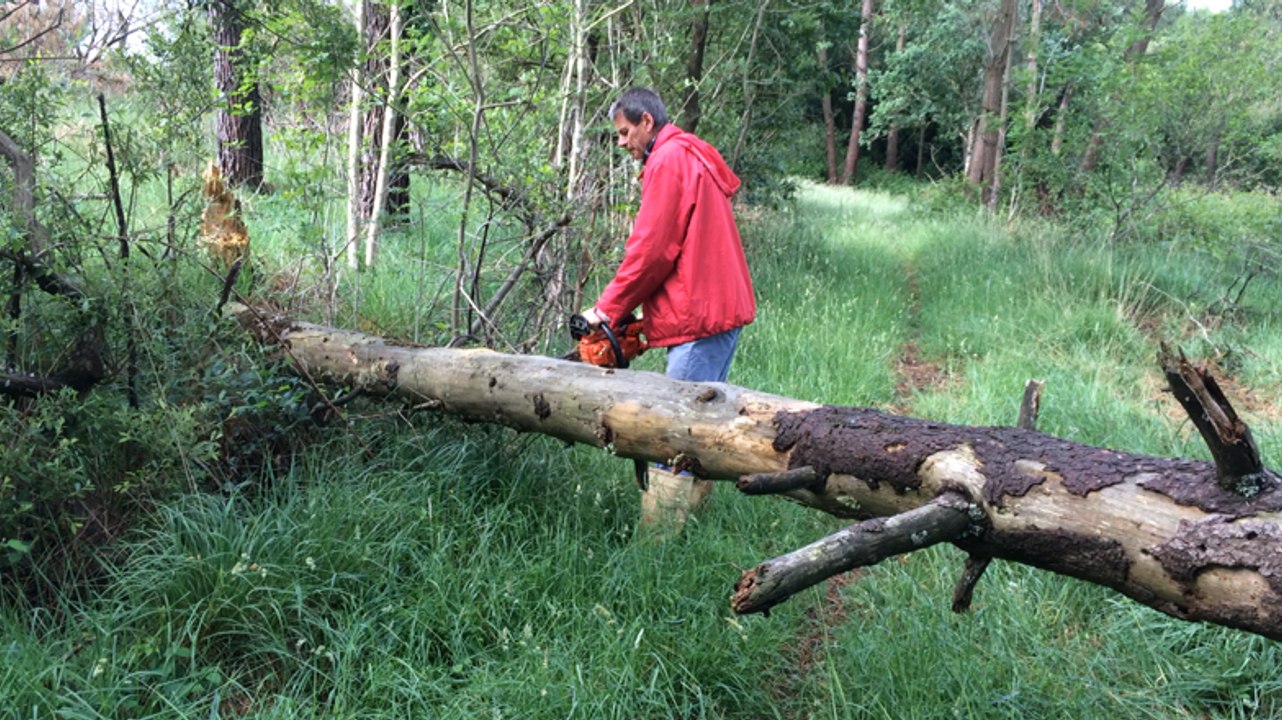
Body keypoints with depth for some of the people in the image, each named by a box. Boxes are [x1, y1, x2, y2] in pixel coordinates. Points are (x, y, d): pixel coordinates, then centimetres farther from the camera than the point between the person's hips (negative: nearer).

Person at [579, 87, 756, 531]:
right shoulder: (695, 158, 22)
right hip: (723, 307, 11)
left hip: (699, 315, -11)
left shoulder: (669, 161, -10)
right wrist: (626, 306, 14)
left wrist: (608, 307, -5)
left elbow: (651, 249, -15)